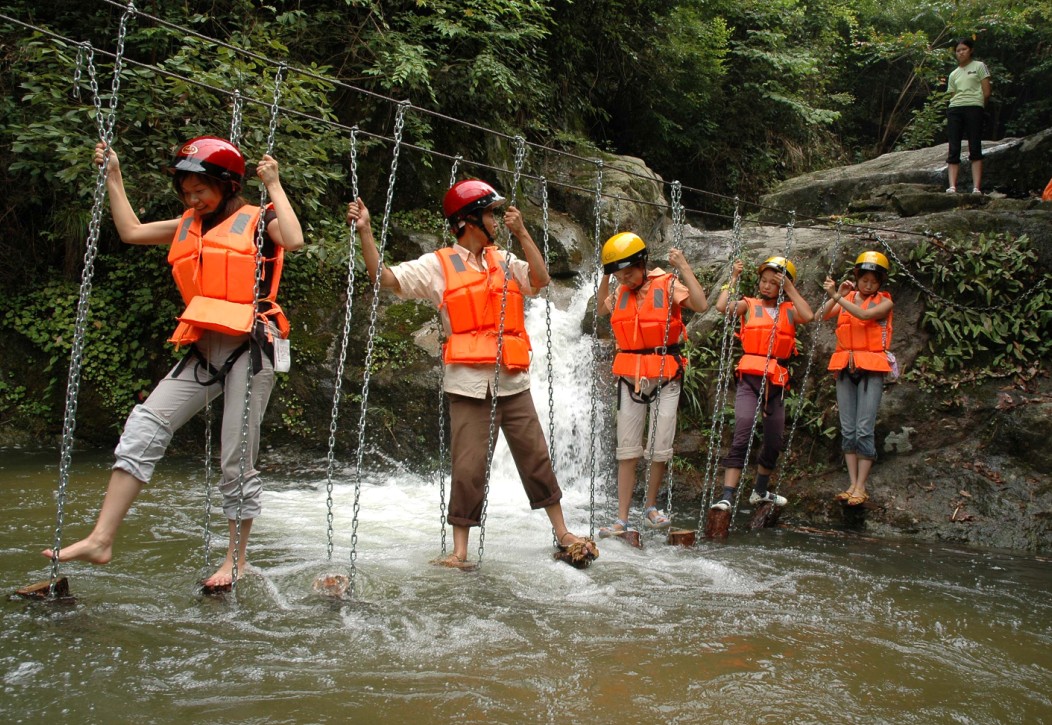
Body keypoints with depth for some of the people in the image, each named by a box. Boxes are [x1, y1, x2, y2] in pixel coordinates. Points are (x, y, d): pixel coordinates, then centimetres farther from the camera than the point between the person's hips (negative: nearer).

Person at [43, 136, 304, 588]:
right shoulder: (188, 226, 20)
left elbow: (294, 241, -18)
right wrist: (113, 177, 24)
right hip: (204, 350, 6)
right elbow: (131, 231, 25)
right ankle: (101, 539, -5)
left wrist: (273, 185, -10)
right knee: (144, 427, -6)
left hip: (248, 347, -6)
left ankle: (236, 559, 12)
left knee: (237, 458, -2)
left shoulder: (257, 220, 2)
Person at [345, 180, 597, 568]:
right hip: (468, 382, -3)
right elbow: (386, 278, -2)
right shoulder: (438, 265, 2)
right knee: (468, 466, -2)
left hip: (513, 380, 3)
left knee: (536, 457, 10)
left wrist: (522, 234, -5)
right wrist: (365, 232, -11)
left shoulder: (505, 261, 13)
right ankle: (460, 549, 9)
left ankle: (562, 533, 23)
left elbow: (540, 280, 0)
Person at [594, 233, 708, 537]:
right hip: (630, 378, 4)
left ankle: (651, 506, 22)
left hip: (664, 378, -4)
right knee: (627, 452, 1)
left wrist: (684, 267, -20)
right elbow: (602, 311, 26)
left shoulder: (667, 285, -7)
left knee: (660, 450, 0)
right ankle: (622, 519, 2)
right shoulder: (622, 292, 8)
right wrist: (605, 279, 14)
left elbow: (701, 305, -21)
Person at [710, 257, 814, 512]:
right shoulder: (749, 306, 6)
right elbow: (721, 306, -11)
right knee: (742, 432, -19)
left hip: (776, 383, 4)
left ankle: (760, 491, 35)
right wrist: (734, 278, -2)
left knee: (774, 441, 14)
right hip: (749, 378, -3)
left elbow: (808, 316, -11)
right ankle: (727, 496, -22)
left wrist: (790, 289, -7)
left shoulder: (789, 310, 10)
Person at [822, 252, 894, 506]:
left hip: (871, 368, -4)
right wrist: (835, 296, -13)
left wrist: (838, 296, -21)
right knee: (847, 430, 4)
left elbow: (864, 314, -17)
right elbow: (822, 316, -1)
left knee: (864, 430, -8)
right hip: (845, 367, 4)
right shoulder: (847, 298, 12)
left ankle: (861, 487, -3)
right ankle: (852, 484, 9)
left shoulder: (884, 302, 3)